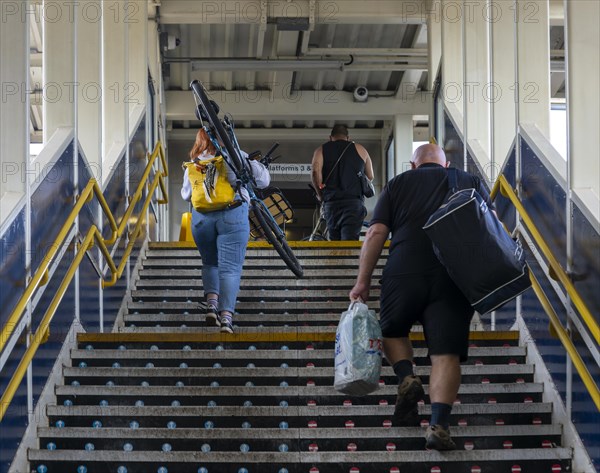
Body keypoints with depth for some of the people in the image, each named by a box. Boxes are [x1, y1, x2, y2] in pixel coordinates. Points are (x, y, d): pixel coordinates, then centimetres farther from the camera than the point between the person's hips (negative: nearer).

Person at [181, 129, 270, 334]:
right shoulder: (236, 156, 6)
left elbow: (185, 194, 20)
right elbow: (263, 180, 8)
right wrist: (252, 163, 26)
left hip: (201, 216, 2)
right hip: (233, 214, -2)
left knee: (210, 263, 21)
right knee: (230, 268, -2)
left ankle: (211, 303, 0)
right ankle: (226, 315, -16)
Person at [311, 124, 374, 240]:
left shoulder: (321, 150, 13)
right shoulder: (359, 149, 16)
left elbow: (315, 171, -6)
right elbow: (370, 177, 16)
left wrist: (320, 194, 5)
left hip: (331, 203, 1)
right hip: (354, 202, -1)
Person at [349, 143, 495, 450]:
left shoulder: (398, 184, 16)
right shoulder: (471, 183, 20)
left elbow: (376, 233, 6)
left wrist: (363, 281, 6)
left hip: (405, 272, 0)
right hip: (455, 276, 0)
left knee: (392, 330, 24)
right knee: (446, 354, -2)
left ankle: (406, 377, -1)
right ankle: (439, 424, -19)